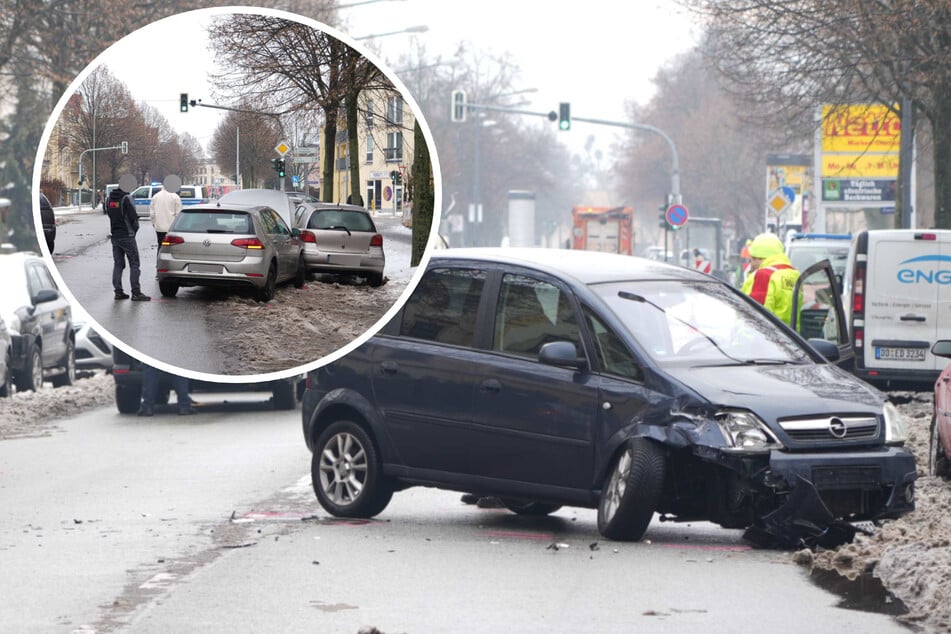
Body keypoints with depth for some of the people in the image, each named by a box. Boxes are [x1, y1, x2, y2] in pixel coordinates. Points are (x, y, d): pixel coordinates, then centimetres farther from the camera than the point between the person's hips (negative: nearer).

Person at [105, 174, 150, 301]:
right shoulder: (127, 199, -15)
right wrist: (135, 229, 4)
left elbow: (110, 214, 11)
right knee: (134, 264, -3)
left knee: (118, 264, 11)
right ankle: (136, 293, -7)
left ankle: (118, 291, 9)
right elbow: (133, 217, -14)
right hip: (127, 237, -7)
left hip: (114, 236, 7)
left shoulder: (109, 199, 7)